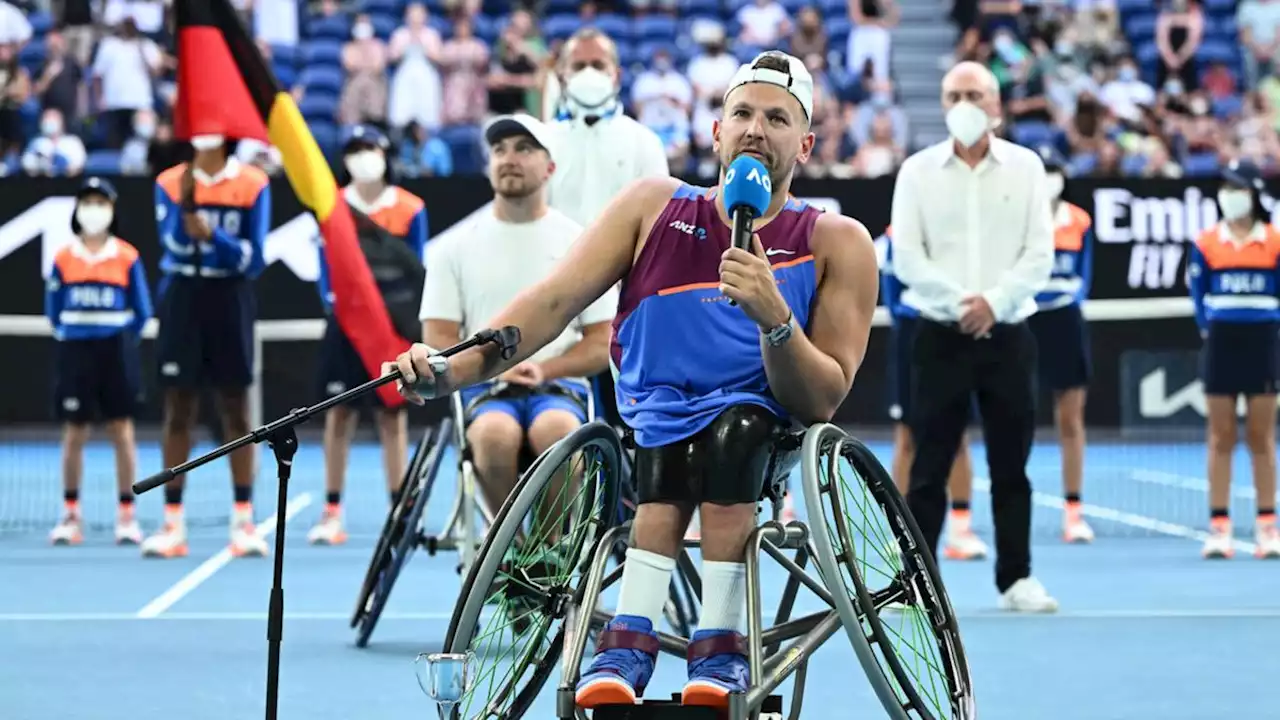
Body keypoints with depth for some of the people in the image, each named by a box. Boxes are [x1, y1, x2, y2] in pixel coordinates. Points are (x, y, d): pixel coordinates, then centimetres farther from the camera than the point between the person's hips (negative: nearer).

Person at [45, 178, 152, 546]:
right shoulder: (63, 258, 3)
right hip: (75, 352, 1)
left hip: (116, 352, -1)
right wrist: (68, 335, 2)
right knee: (74, 434, 3)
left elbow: (142, 311, 6)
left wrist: (122, 341, 1)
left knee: (122, 433, 0)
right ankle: (70, 515, 11)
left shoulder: (127, 257, 0)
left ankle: (127, 515, 5)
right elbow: (53, 309, 11)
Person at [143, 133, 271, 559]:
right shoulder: (170, 184, 2)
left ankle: (244, 520, 6)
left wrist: (215, 236, -21)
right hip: (182, 298, 1)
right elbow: (175, 245, -11)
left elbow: (254, 259, -5)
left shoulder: (253, 184, 0)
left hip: (230, 299, -1)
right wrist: (186, 203, -25)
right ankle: (173, 523, 5)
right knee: (178, 409, 1)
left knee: (235, 410, 1)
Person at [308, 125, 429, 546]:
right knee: (339, 413, 2)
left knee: (392, 414, 2)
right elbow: (327, 271, 3)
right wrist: (338, 303, -14)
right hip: (345, 323, 1)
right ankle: (331, 513, 6)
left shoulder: (410, 210, 1)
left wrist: (402, 315, -10)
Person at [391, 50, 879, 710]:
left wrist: (773, 316, -27)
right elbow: (556, 301, -6)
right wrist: (452, 370, -21)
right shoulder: (655, 205, 4)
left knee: (732, 430, -34)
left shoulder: (837, 244, -1)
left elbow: (821, 401, -7)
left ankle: (719, 655, -31)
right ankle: (629, 642, -36)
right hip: (649, 432, 1)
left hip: (762, 435, -1)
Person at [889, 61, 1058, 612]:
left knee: (1011, 466, 4)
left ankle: (1016, 578, 11)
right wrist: (958, 302, -13)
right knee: (929, 465, -1)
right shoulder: (918, 171, 4)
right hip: (940, 335, -1)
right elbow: (906, 256, -2)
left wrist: (994, 301, -13)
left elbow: (1039, 253, 0)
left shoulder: (1025, 167, 5)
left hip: (1007, 334, 1)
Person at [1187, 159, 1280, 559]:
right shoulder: (1206, 244, 1)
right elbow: (1198, 293, 9)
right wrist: (1208, 327, 3)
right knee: (1221, 438, 1)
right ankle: (1219, 527, 3)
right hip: (1221, 341, 1)